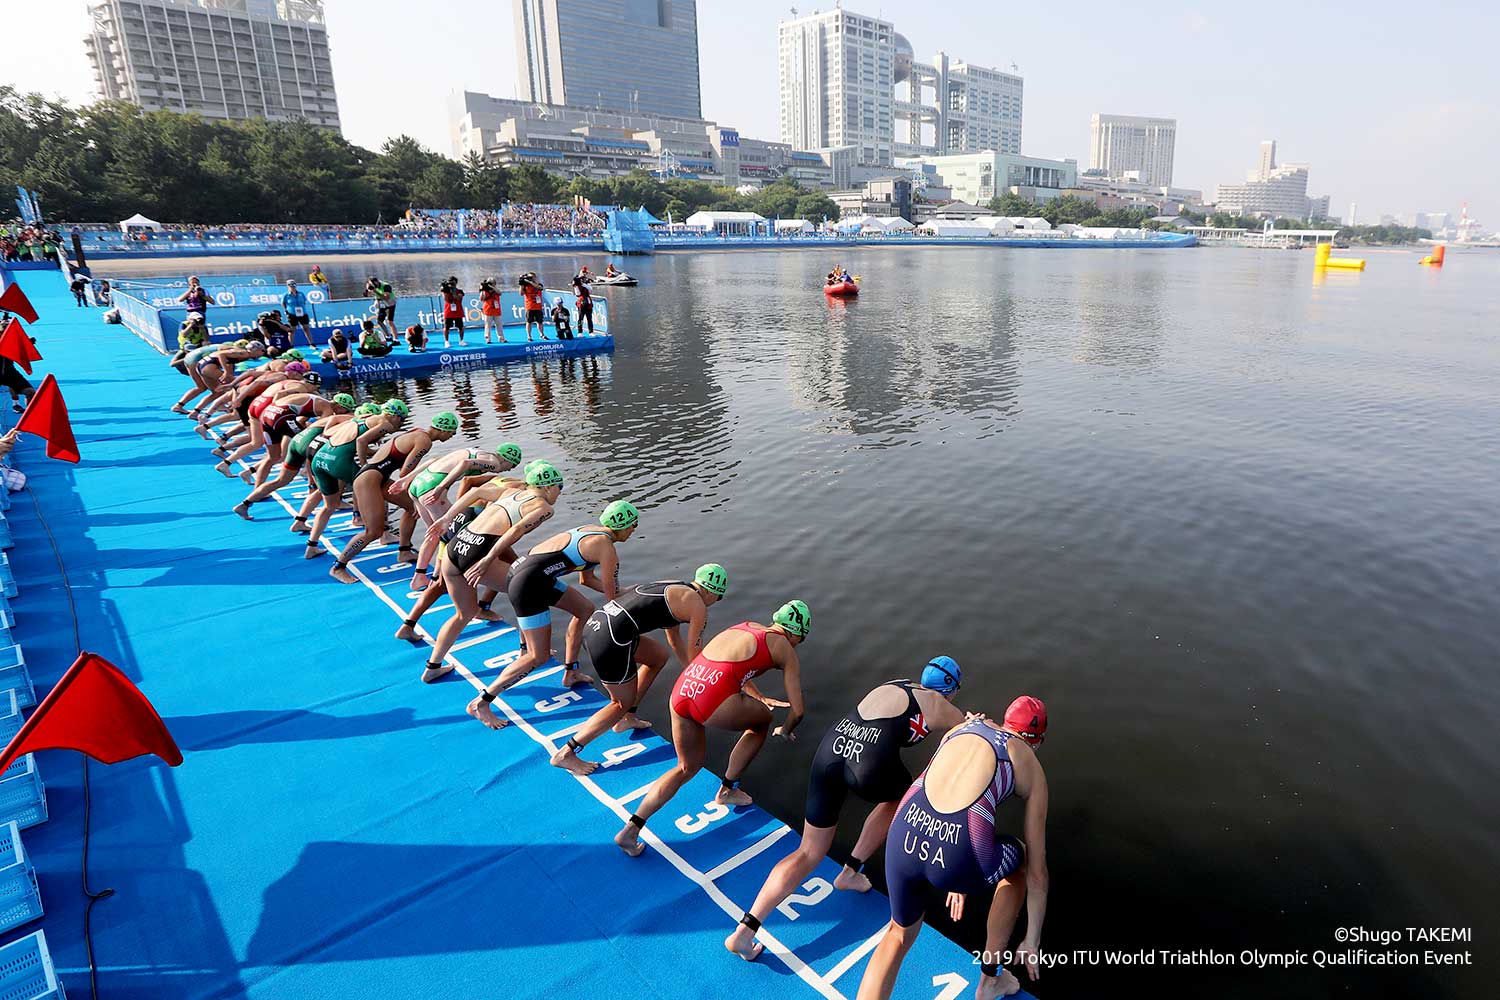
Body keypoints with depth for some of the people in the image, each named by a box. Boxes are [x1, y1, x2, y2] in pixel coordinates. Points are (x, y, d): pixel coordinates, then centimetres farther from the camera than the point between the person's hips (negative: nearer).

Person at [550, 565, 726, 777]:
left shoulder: (674, 588, 24)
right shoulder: (698, 607, -1)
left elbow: (675, 642, 36)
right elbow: (694, 655, 6)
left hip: (593, 622, 9)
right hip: (611, 640, -9)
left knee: (658, 656, 26)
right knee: (623, 702, 12)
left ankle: (626, 719, 31)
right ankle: (565, 754, 13)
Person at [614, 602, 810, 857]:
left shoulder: (746, 627, 29)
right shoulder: (786, 650, 13)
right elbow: (797, 711, 16)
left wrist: (760, 698, 63)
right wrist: (786, 731, 38)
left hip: (680, 691, 6)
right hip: (715, 701, -6)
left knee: (687, 767, 25)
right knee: (762, 721, 26)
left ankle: (630, 830, 15)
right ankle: (727, 790, 31)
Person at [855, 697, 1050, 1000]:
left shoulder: (961, 728, 28)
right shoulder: (1033, 770, 19)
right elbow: (1036, 870, 24)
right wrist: (1032, 939, 38)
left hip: (903, 838, 3)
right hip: (958, 857, -3)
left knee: (900, 934, 33)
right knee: (1020, 859, 35)